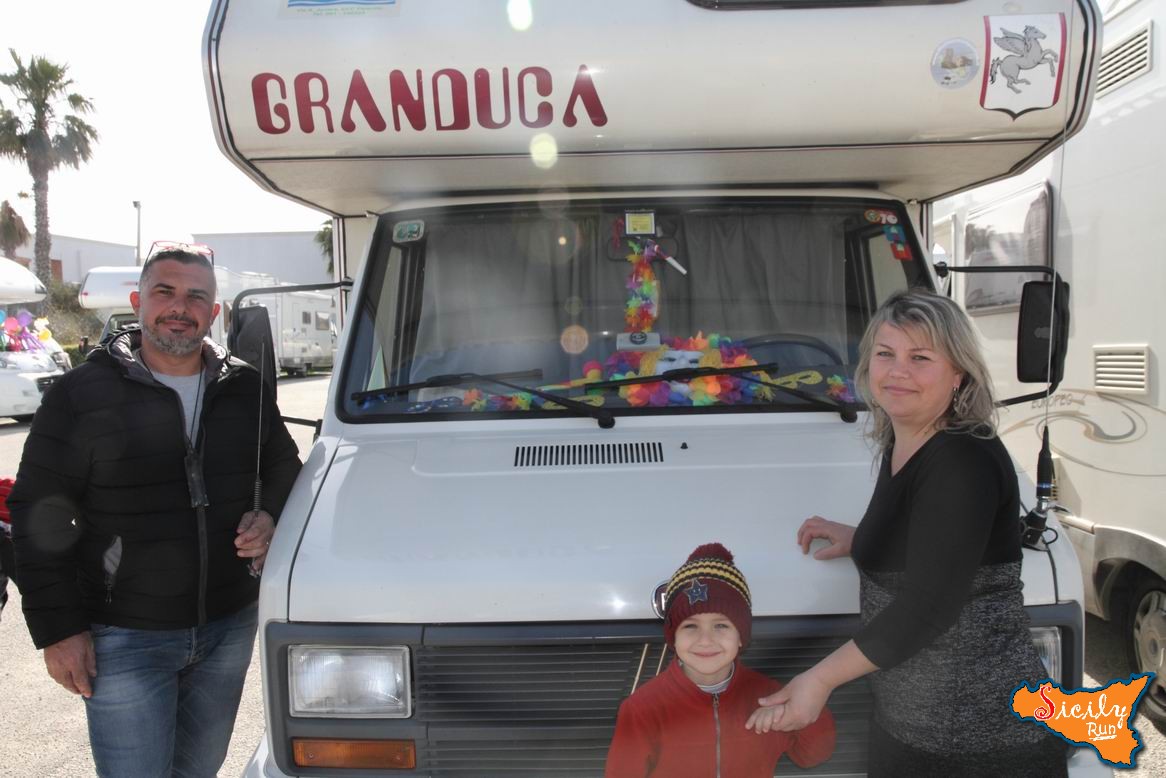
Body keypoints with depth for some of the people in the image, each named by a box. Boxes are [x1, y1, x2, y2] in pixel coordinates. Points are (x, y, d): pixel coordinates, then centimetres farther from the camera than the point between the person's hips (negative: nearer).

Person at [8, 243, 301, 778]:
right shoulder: (81, 393, -9)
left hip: (229, 627, 4)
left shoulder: (245, 388, 3)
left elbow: (285, 467, 17)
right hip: (123, 639, -4)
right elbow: (36, 514, -7)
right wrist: (57, 629, -10)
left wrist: (271, 519, -5)